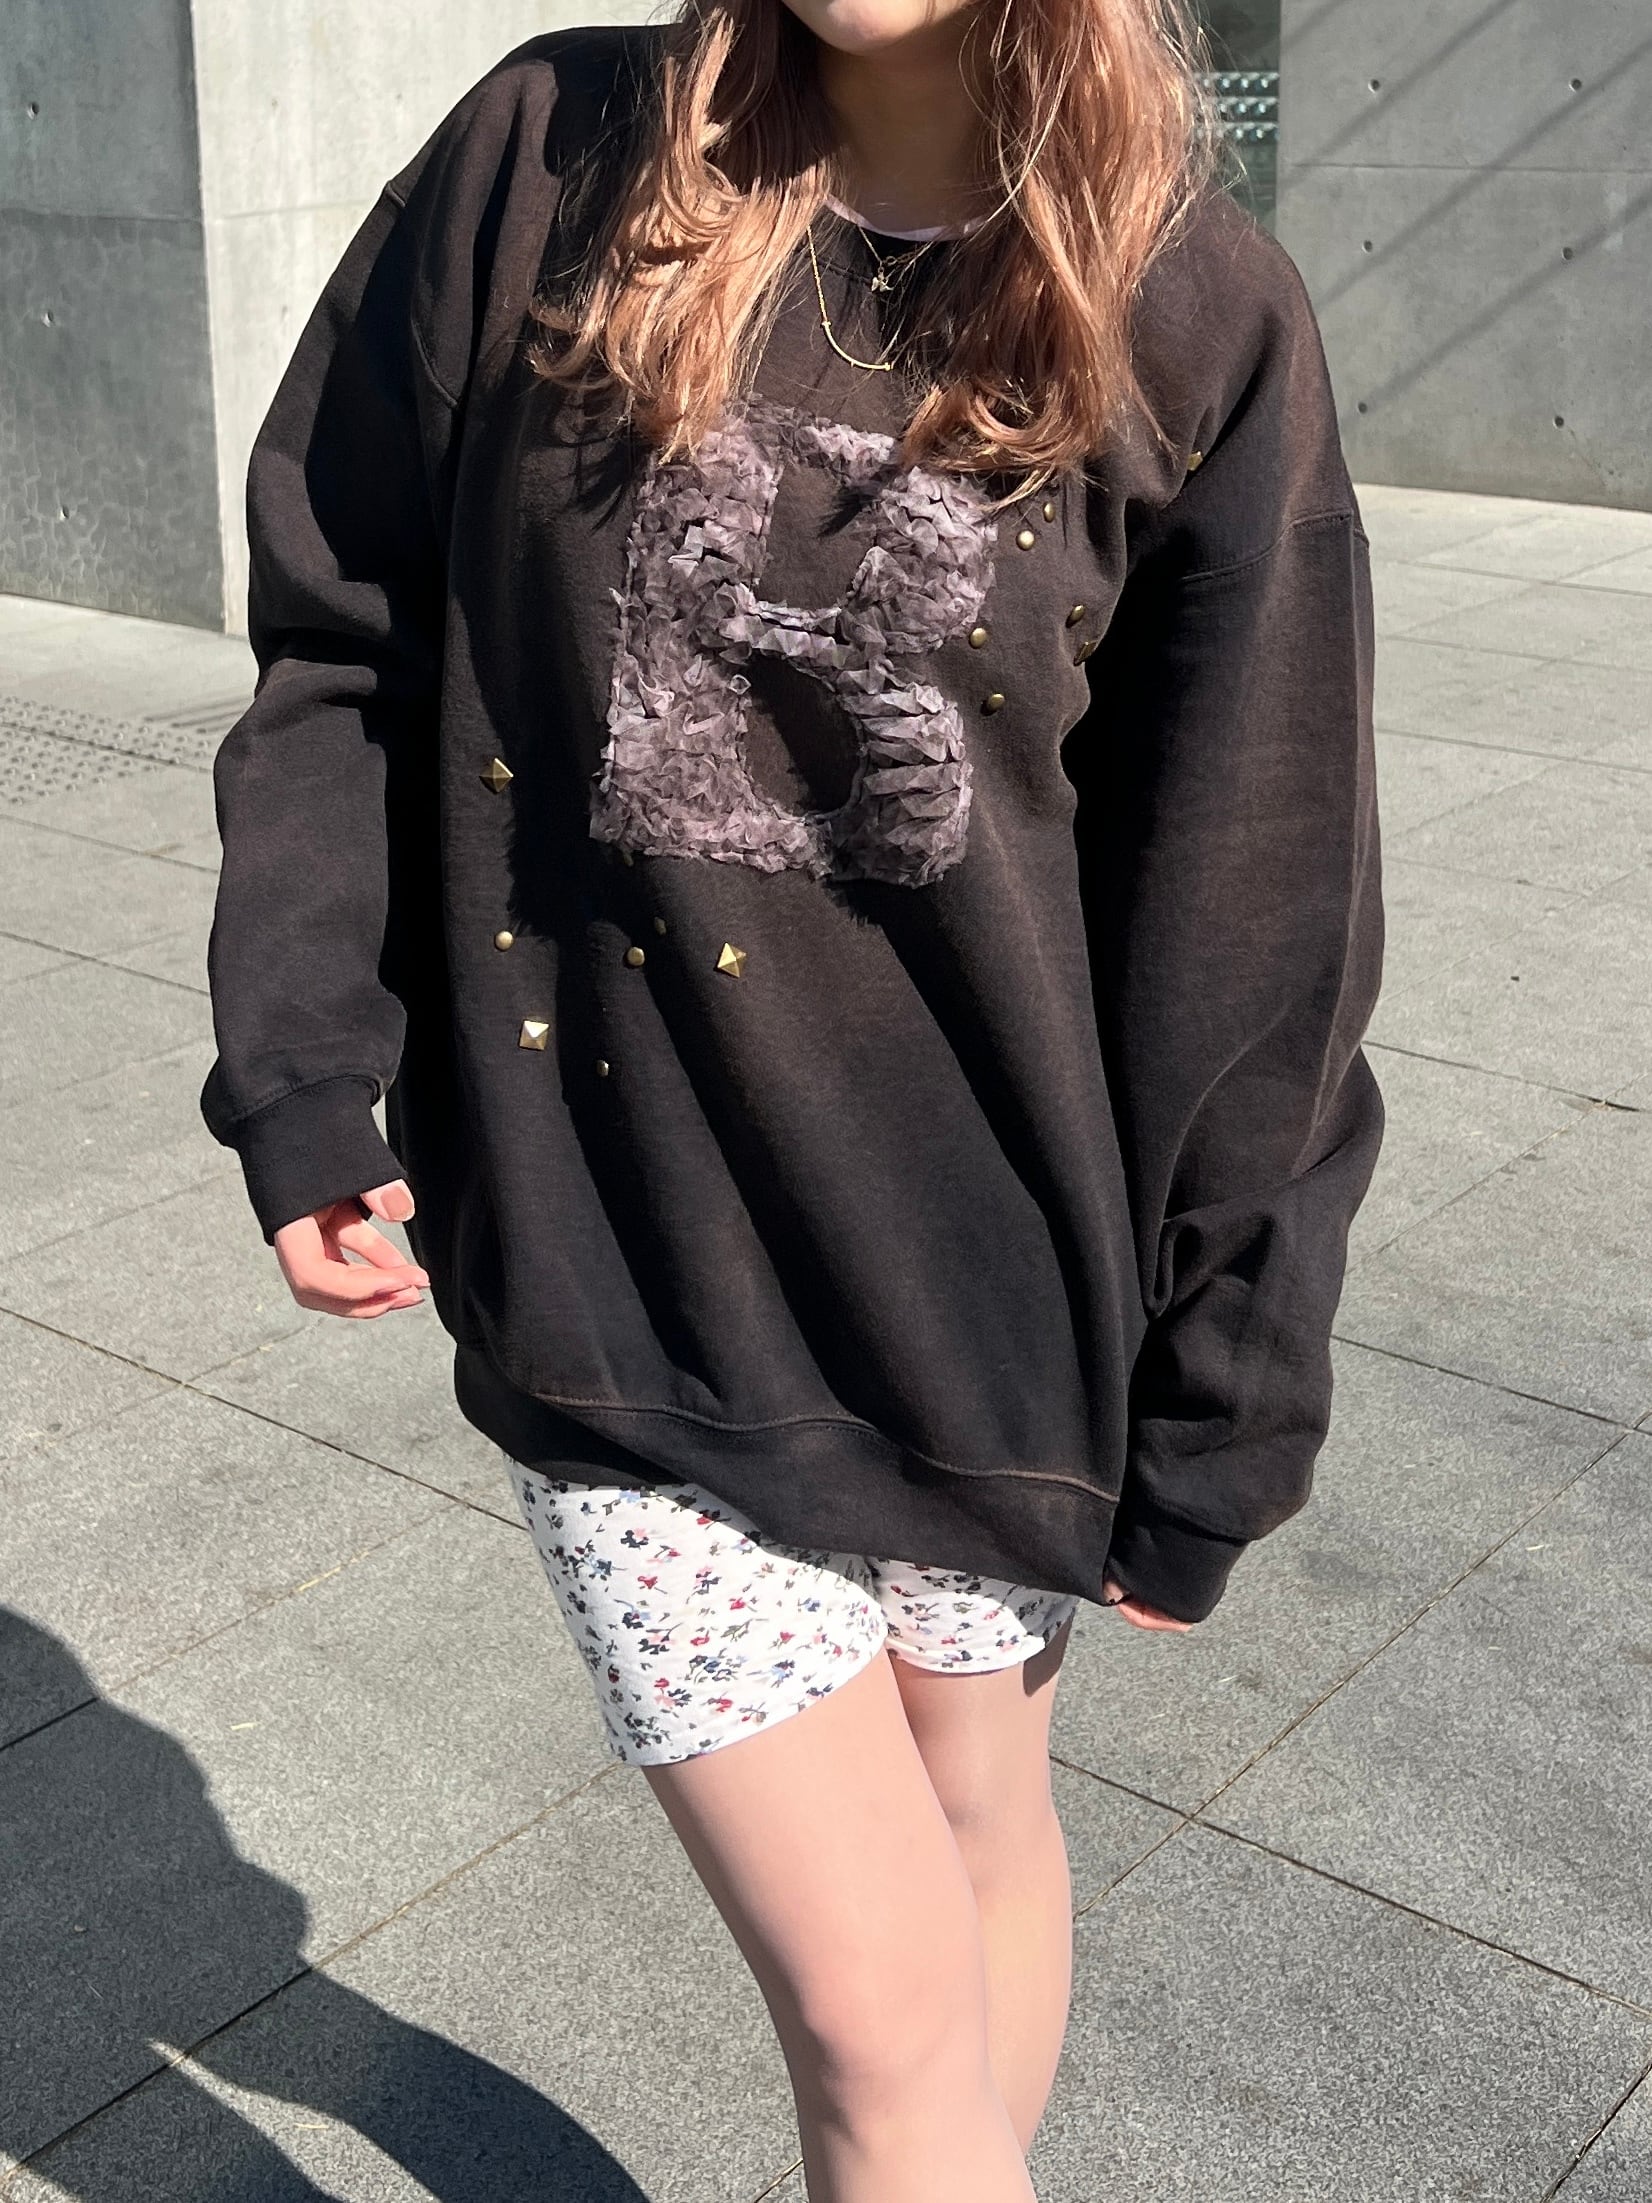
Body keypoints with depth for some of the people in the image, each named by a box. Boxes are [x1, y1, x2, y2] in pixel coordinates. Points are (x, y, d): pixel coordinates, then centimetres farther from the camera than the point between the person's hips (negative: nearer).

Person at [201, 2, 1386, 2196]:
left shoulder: (1199, 322, -6)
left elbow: (1256, 928, -4)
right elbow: (339, 643, 4)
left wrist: (1211, 1415, -2)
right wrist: (302, 1078, -4)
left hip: (985, 1272, 1)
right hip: (615, 1270, -1)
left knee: (975, 1828, 21)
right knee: (880, 1999, 0)